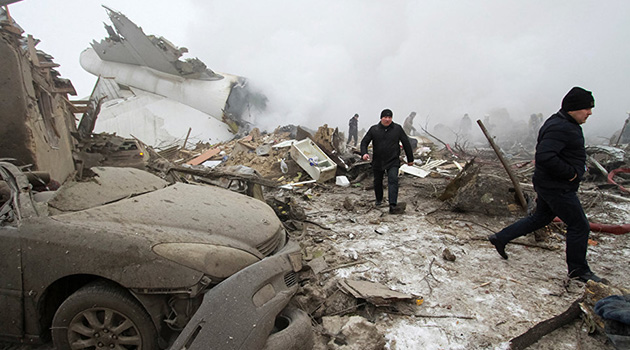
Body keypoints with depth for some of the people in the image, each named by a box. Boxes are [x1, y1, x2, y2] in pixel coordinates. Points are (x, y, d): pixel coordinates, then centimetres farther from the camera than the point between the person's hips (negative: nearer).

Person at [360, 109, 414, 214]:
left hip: (393, 162, -2)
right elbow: (364, 142, 4)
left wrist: (410, 159, 10)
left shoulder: (397, 129, 0)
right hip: (377, 161, 2)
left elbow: (406, 143, 7)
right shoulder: (374, 129, 0)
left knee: (393, 180, -17)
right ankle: (379, 200, 41)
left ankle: (393, 206, -23)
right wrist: (364, 153, -17)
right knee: (377, 182, 15)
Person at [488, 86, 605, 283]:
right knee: (579, 226, 2)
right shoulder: (560, 128, -22)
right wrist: (570, 172, -24)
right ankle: (578, 270, 19)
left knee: (541, 218, 21)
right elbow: (544, 157, -33)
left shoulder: (565, 125, 13)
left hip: (549, 185, 11)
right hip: (557, 188, -11)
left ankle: (501, 238, 24)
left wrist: (578, 166, 12)